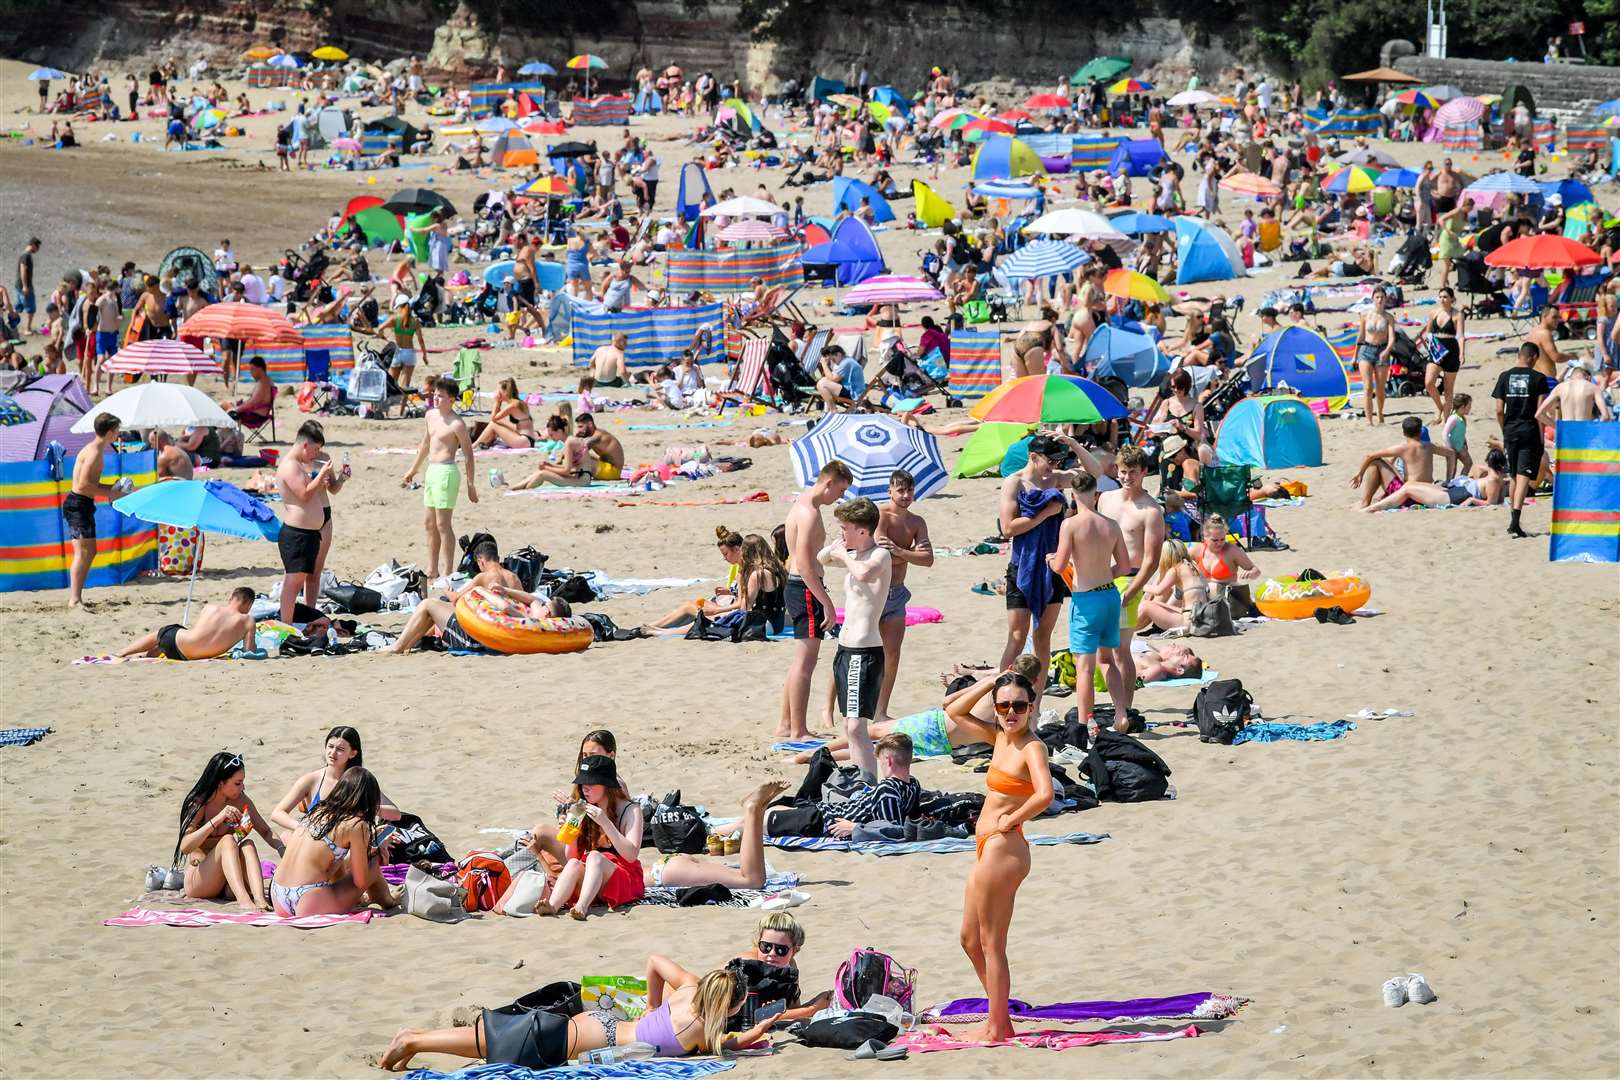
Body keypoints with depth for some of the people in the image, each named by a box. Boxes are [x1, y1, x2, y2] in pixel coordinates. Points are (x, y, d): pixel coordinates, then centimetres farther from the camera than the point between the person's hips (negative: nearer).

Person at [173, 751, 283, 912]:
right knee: (227, 841, -29)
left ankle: (259, 899, -46)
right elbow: (184, 847, -23)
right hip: (197, 881, -4)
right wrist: (217, 820, -30)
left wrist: (281, 847, -11)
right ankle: (244, 901, -50)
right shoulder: (199, 804, -11)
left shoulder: (241, 801, 2)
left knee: (247, 844, -24)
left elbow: (266, 832, 11)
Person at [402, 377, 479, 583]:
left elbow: (468, 455, -11)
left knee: (443, 523, -8)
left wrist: (471, 485, -12)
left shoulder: (457, 424, -13)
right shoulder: (431, 415, 12)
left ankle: (447, 572, -5)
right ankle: (432, 570, 21)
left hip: (446, 472, -9)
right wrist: (413, 470, 32)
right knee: (429, 523, 13)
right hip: (431, 471, 9)